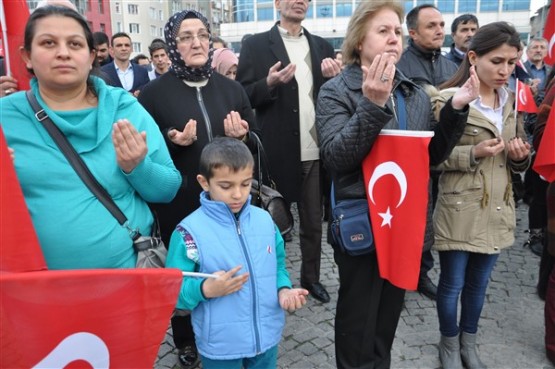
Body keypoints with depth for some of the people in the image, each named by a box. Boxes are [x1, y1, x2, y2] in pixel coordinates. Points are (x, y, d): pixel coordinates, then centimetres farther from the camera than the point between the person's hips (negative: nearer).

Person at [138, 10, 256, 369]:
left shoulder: (231, 88, 7)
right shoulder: (154, 92, -3)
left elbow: (255, 141, 12)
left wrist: (242, 136, -11)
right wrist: (172, 141, -20)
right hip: (179, 203, -2)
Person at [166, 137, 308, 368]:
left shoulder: (265, 220, -1)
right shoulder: (190, 231, -16)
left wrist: (283, 290, -8)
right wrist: (206, 289, -28)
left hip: (266, 335, 4)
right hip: (220, 344, -4)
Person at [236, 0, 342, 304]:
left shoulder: (322, 46, 12)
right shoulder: (256, 45, 0)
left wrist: (335, 79, -8)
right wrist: (269, 83, -20)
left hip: (315, 152, 4)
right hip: (278, 152, -3)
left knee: (313, 221, 15)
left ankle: (311, 277, 33)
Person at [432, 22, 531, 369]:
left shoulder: (510, 100, 9)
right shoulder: (448, 100, -12)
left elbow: (519, 155, 17)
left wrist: (521, 156, -5)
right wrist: (473, 153, -24)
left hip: (497, 210, 6)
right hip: (459, 210, -6)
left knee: (479, 284, 18)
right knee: (452, 284, 8)